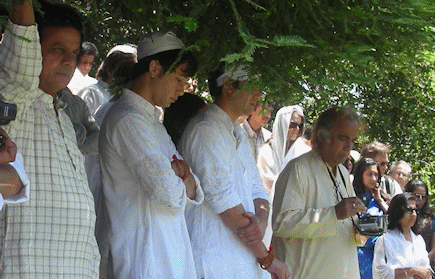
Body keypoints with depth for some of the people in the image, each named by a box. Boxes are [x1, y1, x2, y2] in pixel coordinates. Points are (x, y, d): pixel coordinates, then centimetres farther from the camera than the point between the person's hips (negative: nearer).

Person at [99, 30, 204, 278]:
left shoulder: (152, 121, 21)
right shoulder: (127, 120, -12)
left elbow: (194, 192, 16)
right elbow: (169, 193, -21)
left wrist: (180, 173, -6)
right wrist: (183, 180, 2)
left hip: (174, 257, 9)